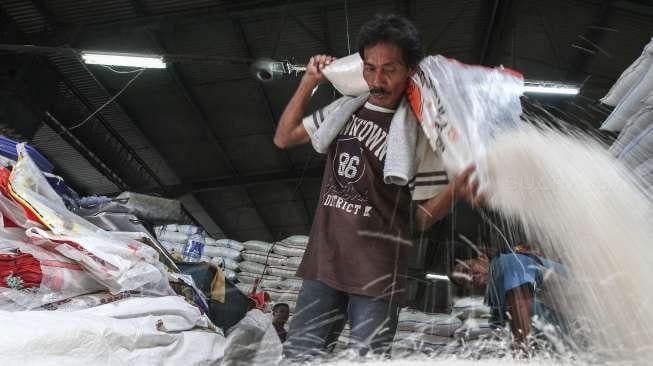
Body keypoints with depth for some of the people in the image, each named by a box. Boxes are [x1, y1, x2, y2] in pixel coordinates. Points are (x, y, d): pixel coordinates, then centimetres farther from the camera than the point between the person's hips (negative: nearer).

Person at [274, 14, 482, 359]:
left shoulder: (420, 132, -8)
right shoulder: (345, 107, 6)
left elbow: (424, 216, -5)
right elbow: (283, 138, 12)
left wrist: (454, 190, -27)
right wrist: (309, 81, 4)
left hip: (377, 275, -4)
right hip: (323, 260, 5)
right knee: (297, 354, 11)